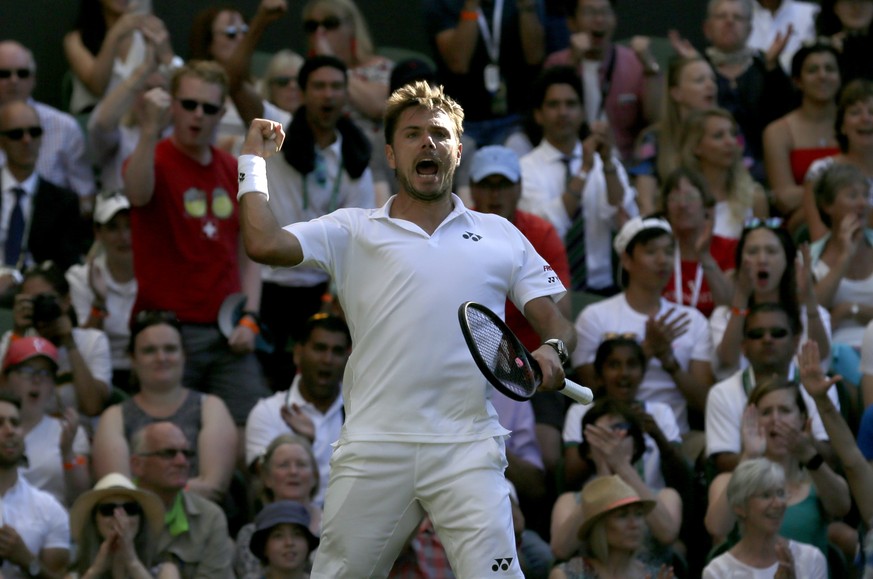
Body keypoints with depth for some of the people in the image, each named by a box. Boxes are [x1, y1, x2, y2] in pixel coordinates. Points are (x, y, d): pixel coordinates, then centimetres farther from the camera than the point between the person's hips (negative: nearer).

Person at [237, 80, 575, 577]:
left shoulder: (500, 235, 16)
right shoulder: (353, 232, 12)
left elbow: (554, 318, 13)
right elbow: (264, 244, -2)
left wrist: (553, 350, -9)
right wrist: (255, 160, 9)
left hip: (467, 449, 0)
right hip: (373, 447, 0)